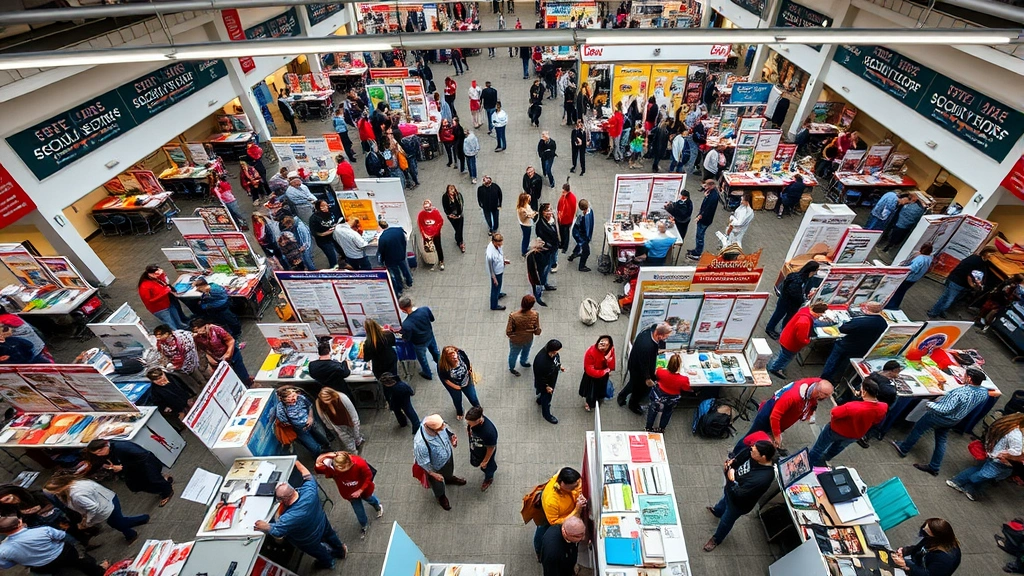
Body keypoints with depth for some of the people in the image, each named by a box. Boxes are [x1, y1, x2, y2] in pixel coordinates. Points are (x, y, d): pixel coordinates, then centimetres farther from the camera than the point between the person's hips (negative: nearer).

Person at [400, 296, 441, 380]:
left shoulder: (406, 324, -40)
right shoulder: (425, 309, -30)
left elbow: (406, 339, -21)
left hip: (420, 344, -4)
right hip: (430, 336, 4)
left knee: (422, 359, 28)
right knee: (435, 351, 34)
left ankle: (428, 374, 55)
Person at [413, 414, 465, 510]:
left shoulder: (437, 423, -32)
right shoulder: (420, 443, -46)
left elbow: (447, 431, -5)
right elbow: (423, 462, -27)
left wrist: (452, 437, -19)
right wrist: (433, 474, -16)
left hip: (448, 455, 4)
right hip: (436, 467, -4)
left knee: (449, 470, 36)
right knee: (438, 483, 29)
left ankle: (449, 478, 71)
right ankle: (440, 496, 61)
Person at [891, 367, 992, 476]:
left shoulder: (960, 393, -38)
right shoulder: (984, 392, -13)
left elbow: (945, 409, -36)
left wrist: (930, 404, -20)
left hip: (940, 417, -7)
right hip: (954, 420, 7)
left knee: (917, 429, 17)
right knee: (941, 441, 20)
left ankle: (903, 449, 34)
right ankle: (934, 467, 31)